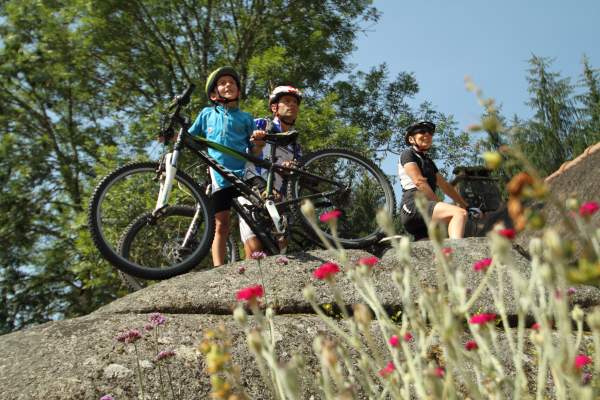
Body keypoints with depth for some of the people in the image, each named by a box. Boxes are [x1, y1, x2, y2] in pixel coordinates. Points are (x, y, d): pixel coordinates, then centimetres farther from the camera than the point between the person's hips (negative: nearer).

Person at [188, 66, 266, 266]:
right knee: (221, 225, -2)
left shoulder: (245, 118, 16)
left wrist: (258, 142, -11)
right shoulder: (207, 114, 17)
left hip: (244, 175, 0)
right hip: (219, 177, 0)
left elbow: (253, 153, 11)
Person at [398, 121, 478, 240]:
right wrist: (439, 204, -12)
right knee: (459, 213, -28)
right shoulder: (408, 154, 5)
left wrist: (466, 206, 26)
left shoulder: (429, 162, 30)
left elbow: (445, 185, 30)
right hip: (413, 206, -9)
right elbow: (419, 181, -9)